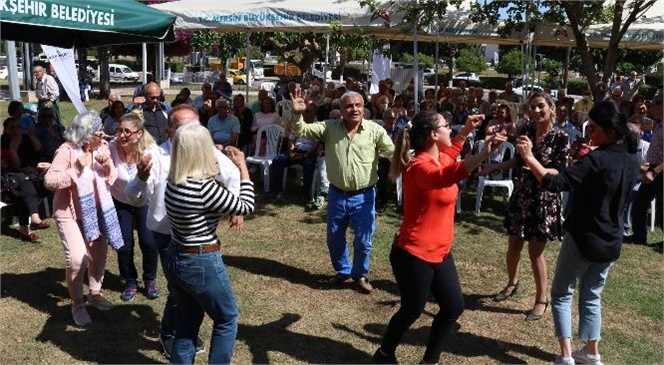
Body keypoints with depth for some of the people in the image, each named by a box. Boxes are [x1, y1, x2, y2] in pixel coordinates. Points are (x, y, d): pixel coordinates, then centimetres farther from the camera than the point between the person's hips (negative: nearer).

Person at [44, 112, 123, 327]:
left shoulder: (101, 147, -3)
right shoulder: (67, 151, -20)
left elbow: (112, 178, 2)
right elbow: (49, 181, -24)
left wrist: (107, 165, -18)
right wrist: (76, 170, -33)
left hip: (95, 210, 6)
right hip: (69, 212, -6)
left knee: (99, 254, 14)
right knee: (78, 258, -15)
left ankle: (95, 294, 35)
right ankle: (77, 305, 5)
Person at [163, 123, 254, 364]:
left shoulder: (173, 181, -3)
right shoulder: (205, 188, -25)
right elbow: (246, 206, -14)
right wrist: (243, 167, -6)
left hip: (175, 259, 8)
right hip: (202, 264, -8)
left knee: (188, 319, 23)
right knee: (227, 320, 15)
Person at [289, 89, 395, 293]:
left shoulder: (375, 130, -9)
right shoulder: (329, 127, -4)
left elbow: (394, 153, -10)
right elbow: (301, 131, -7)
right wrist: (297, 114, -26)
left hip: (364, 196, -2)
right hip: (337, 194, 2)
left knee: (363, 241, 7)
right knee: (334, 238, 18)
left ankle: (360, 274, 33)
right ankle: (343, 270, 43)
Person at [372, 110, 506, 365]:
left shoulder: (439, 157, 6)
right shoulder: (420, 166, -23)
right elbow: (446, 176, -47)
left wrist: (466, 132, 24)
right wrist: (483, 154, -56)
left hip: (439, 252, 9)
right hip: (414, 254, -9)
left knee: (454, 307, 11)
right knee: (412, 311, 8)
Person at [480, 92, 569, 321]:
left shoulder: (560, 138, -12)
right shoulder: (527, 129, 2)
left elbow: (559, 173, -15)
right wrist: (495, 167, 9)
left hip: (544, 200, -5)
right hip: (521, 195, 5)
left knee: (535, 251, 2)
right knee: (513, 245, 14)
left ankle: (541, 299, 18)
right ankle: (512, 283, 39)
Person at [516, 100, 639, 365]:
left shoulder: (598, 159, -22)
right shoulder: (631, 159, 3)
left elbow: (555, 183, -32)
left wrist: (529, 157, -30)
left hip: (583, 239, -7)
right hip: (611, 243, 7)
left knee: (561, 294, 8)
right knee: (592, 297, 22)